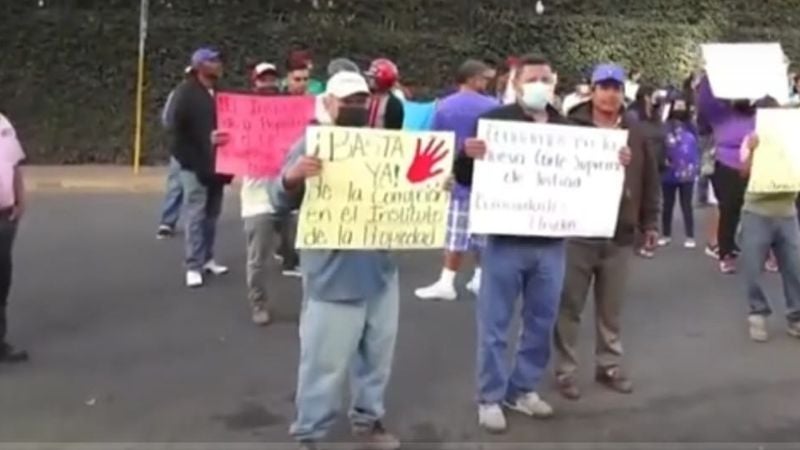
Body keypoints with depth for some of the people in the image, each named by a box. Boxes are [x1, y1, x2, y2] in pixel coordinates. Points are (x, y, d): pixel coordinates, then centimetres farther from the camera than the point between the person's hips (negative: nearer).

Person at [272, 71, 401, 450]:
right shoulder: (311, 146, -7)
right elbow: (282, 202, -10)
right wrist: (291, 176, -32)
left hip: (380, 273, 6)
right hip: (333, 279, -6)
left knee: (377, 355, 19)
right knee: (325, 362, 2)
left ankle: (368, 419, 37)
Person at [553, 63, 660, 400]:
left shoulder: (636, 133, 8)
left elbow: (649, 180, 11)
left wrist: (650, 222, 11)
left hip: (619, 236, 3)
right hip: (577, 233, -3)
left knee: (611, 309, 13)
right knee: (570, 306, 4)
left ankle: (609, 366, 27)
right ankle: (565, 370, 14)